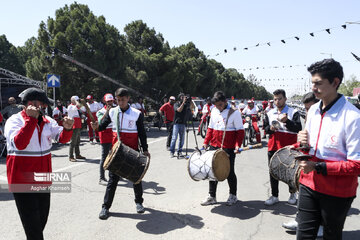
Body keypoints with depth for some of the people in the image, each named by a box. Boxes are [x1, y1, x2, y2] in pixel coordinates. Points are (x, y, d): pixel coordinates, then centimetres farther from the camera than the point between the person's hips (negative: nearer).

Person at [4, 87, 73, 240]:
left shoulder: (47, 120, 6)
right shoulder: (14, 121, -11)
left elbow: (62, 138, 2)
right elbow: (19, 144, -28)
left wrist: (67, 128, -19)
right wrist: (31, 119, -28)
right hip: (22, 179, -6)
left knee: (42, 219, 19)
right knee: (32, 222, 0)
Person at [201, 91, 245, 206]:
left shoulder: (234, 113, -8)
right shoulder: (214, 111, 8)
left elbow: (240, 131, -8)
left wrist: (238, 144, -19)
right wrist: (206, 142, 8)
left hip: (228, 148, -5)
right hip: (214, 146, 5)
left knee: (229, 172, 5)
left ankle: (233, 196, 25)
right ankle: (212, 196, 21)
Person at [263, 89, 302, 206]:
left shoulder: (293, 112, -2)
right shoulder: (270, 113, 11)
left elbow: (298, 128, -13)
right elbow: (265, 128, 15)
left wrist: (286, 121, -27)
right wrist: (270, 128, -7)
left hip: (288, 147, -4)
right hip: (273, 146, 4)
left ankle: (292, 193, 29)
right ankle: (274, 196, 20)